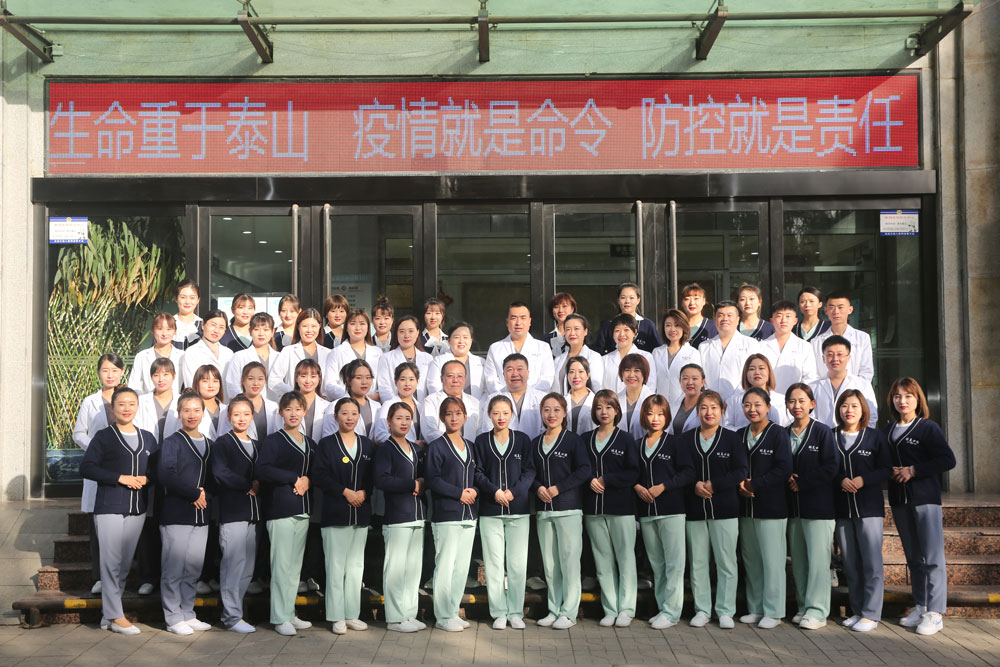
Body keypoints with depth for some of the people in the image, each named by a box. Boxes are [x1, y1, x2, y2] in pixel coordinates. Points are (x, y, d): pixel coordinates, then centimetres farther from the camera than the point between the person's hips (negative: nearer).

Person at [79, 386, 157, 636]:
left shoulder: (147, 438, 11)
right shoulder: (103, 436, -2)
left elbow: (158, 467, 16)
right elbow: (86, 467, -9)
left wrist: (146, 478, -6)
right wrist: (120, 478, -16)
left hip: (137, 509, 5)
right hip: (109, 507, -5)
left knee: (126, 563, 8)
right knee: (111, 561, -5)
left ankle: (108, 612, 20)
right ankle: (115, 616, 2)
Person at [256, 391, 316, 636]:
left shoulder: (310, 443, 16)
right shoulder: (273, 441, -3)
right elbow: (263, 470, -16)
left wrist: (307, 480, -4)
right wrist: (294, 478, -13)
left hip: (303, 510, 6)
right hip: (280, 508, -6)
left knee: (295, 565, 10)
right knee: (282, 564, -6)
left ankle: (290, 614, 18)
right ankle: (280, 618, 2)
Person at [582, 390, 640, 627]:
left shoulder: (625, 439, 2)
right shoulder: (585, 440, 11)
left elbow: (633, 472, -4)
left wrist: (605, 480, -11)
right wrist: (591, 481, -8)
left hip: (621, 507, -3)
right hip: (594, 509, 3)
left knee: (625, 558, -2)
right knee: (603, 561, 5)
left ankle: (626, 610, 6)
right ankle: (610, 610, 12)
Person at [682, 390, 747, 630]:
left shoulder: (731, 439, 3)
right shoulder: (685, 439, 8)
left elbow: (740, 472, -4)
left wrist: (713, 484, -14)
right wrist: (695, 485, -14)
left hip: (724, 510, -1)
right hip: (694, 509, 2)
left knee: (726, 561, 0)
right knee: (697, 562, 5)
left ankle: (725, 611, 10)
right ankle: (702, 610, 15)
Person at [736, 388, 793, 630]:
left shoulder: (778, 433, -5)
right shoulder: (739, 435, 12)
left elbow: (784, 469, -13)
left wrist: (755, 484, -14)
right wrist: (740, 485, -7)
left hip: (771, 508, -5)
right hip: (745, 507, 6)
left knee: (772, 560, -2)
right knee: (751, 560, 10)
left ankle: (773, 612, 7)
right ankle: (756, 609, 20)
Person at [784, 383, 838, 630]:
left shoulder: (823, 432, -3)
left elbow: (830, 468, -10)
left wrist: (802, 483, -12)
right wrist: (787, 479, -8)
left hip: (818, 505, -5)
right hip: (792, 506, 5)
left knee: (817, 559, -5)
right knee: (798, 560, 8)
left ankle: (817, 611, 1)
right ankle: (803, 607, 17)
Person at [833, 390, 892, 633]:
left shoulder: (875, 437, 2)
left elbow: (886, 469, -2)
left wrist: (863, 480, -16)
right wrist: (841, 481, -13)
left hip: (869, 507, -3)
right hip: (841, 508, 3)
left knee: (872, 562, -5)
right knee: (850, 564, 8)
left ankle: (871, 614, 1)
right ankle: (857, 611, 17)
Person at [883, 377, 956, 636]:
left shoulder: (928, 428, -4)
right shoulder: (887, 430, 11)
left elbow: (948, 460, -13)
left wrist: (914, 470, -15)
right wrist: (891, 472, -4)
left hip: (925, 498, -5)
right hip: (899, 500, 6)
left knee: (931, 556, -5)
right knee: (913, 557, 12)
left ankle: (935, 613, -1)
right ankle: (920, 607, 20)